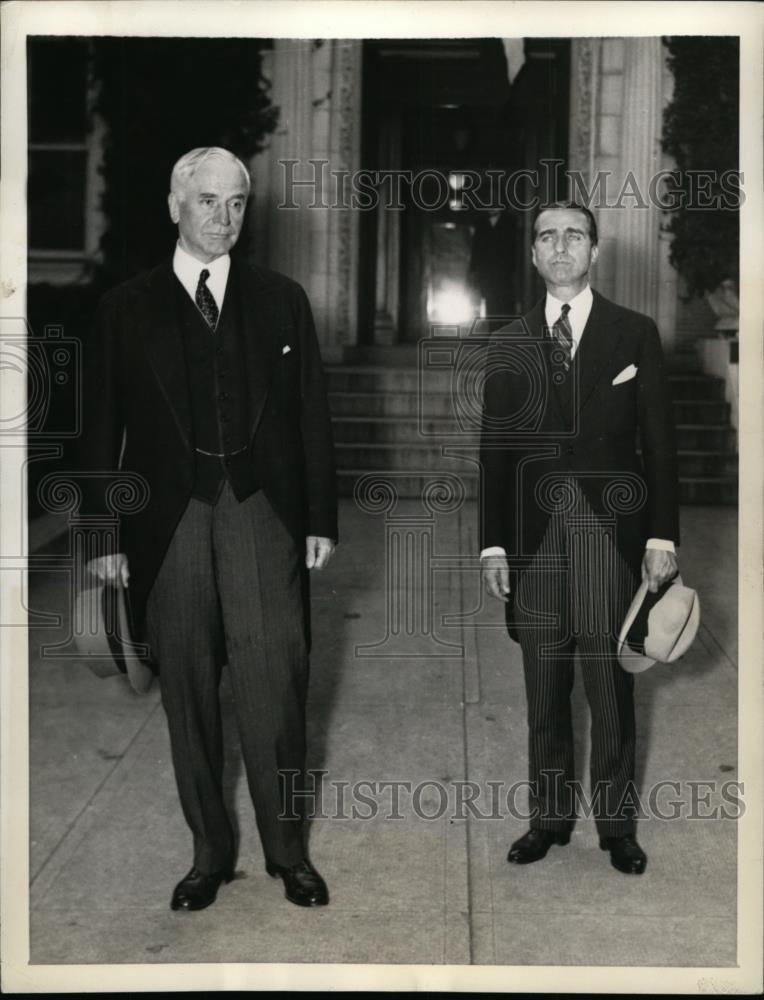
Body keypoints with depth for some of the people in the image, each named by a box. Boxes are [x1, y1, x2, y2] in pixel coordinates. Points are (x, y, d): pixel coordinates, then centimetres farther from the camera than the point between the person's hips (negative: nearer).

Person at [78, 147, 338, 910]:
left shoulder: (281, 299, 9)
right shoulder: (127, 307, 6)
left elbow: (311, 416, 8)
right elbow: (101, 431, 5)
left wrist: (320, 518, 3)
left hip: (262, 511, 0)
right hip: (169, 521, 0)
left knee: (274, 688, -2)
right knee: (188, 696, 7)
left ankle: (287, 848, 14)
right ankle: (209, 850, 21)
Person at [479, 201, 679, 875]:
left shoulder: (635, 334, 3)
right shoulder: (509, 345, 8)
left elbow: (659, 443, 2)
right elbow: (495, 451, 8)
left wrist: (662, 536, -4)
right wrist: (493, 544, 3)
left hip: (610, 541, -2)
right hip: (534, 547, 2)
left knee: (612, 693, 7)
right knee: (544, 696, 10)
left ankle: (617, 823, 21)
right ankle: (550, 817, 23)